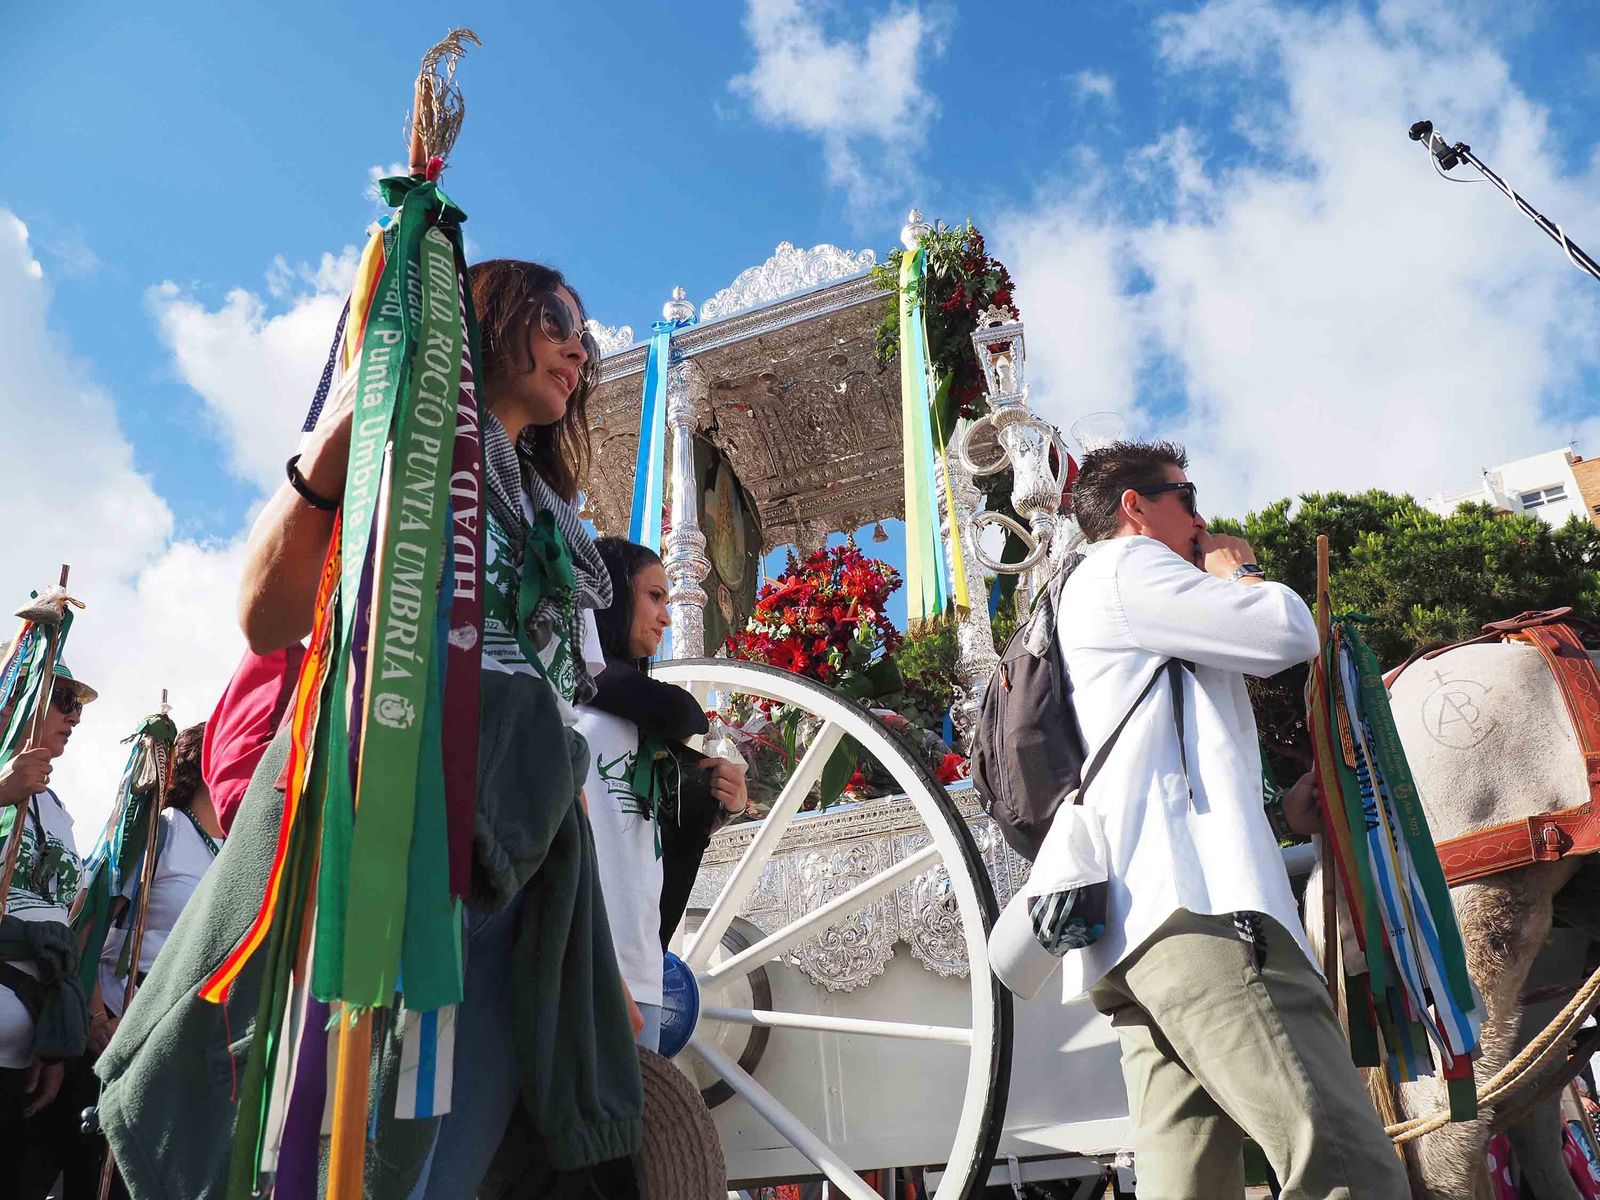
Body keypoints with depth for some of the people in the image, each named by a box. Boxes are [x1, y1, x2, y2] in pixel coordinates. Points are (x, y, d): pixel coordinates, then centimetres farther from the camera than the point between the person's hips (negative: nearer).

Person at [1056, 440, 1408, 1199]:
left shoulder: (1098, 596, 35)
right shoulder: (1122, 567, 6)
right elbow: (1290, 631, -4)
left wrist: (1275, 815, 22)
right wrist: (1236, 572, 17)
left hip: (1139, 926, 10)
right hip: (1198, 907, -10)